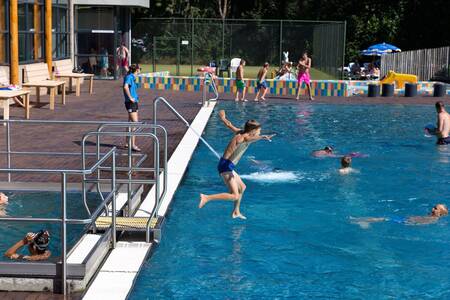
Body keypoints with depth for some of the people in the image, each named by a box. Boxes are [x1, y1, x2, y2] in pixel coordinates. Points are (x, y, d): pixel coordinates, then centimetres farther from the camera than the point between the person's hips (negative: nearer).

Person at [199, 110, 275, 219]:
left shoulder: (240, 133, 9)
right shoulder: (243, 137, -17)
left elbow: (229, 125, 27)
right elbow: (249, 139, -43)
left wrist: (223, 118, 49)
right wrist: (263, 137, -64)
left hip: (228, 166, 11)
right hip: (226, 166, -11)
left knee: (242, 187, 27)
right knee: (234, 196, -15)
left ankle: (236, 212, 38)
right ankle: (206, 198, -18)